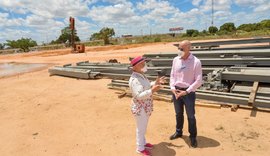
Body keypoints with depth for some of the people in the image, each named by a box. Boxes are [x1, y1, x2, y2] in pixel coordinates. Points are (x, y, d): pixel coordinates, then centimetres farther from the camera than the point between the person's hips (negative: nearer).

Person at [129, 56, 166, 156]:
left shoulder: (141, 75, 5)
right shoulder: (134, 79, -26)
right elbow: (139, 96, -32)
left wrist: (155, 83, 4)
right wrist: (152, 90, -37)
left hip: (146, 107, 9)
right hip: (140, 108, -9)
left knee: (143, 127, 25)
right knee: (141, 128, 9)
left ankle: (143, 143, 45)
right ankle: (140, 148, 30)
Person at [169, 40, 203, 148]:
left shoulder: (196, 62, -13)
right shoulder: (176, 60, 1)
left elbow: (199, 81, -13)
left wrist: (186, 91, -17)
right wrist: (172, 88, -5)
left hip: (188, 92, -4)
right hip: (176, 91, 4)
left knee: (190, 116, 9)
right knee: (178, 114, 19)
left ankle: (193, 137, 29)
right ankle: (178, 132, 41)